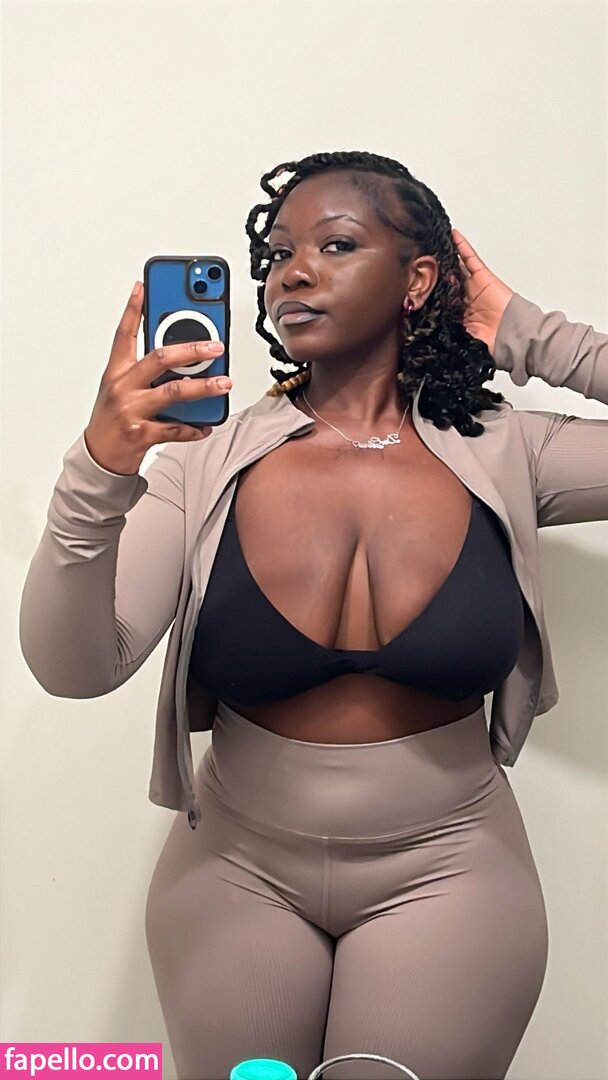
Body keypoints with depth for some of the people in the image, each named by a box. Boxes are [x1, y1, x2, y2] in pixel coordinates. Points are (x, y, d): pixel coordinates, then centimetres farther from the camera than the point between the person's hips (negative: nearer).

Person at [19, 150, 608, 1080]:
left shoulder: (504, 455, -9)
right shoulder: (211, 456, -11)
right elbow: (73, 670, -17)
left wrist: (533, 337, -9)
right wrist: (99, 474, -34)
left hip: (447, 869, 0)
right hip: (238, 868, 1)